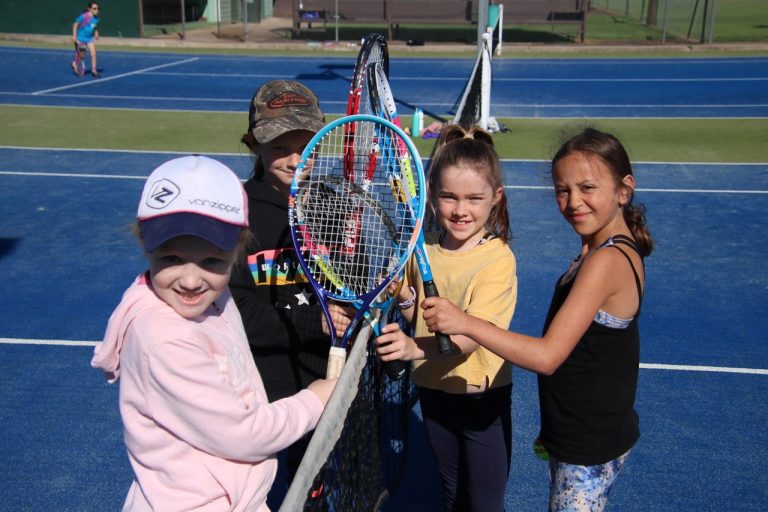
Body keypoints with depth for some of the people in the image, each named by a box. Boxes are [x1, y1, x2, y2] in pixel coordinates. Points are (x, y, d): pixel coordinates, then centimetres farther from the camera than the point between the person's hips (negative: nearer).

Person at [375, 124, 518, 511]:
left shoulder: (498, 258, -20)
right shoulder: (423, 248, -3)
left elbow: (470, 335, -29)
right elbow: (414, 319, 6)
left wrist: (415, 347, -47)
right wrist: (404, 299, -16)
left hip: (481, 396, -5)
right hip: (434, 390, 5)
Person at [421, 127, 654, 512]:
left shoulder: (606, 261, -25)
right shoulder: (610, 249, 5)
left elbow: (547, 355, -31)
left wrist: (466, 323, -35)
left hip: (590, 450, -9)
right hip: (576, 437, 9)